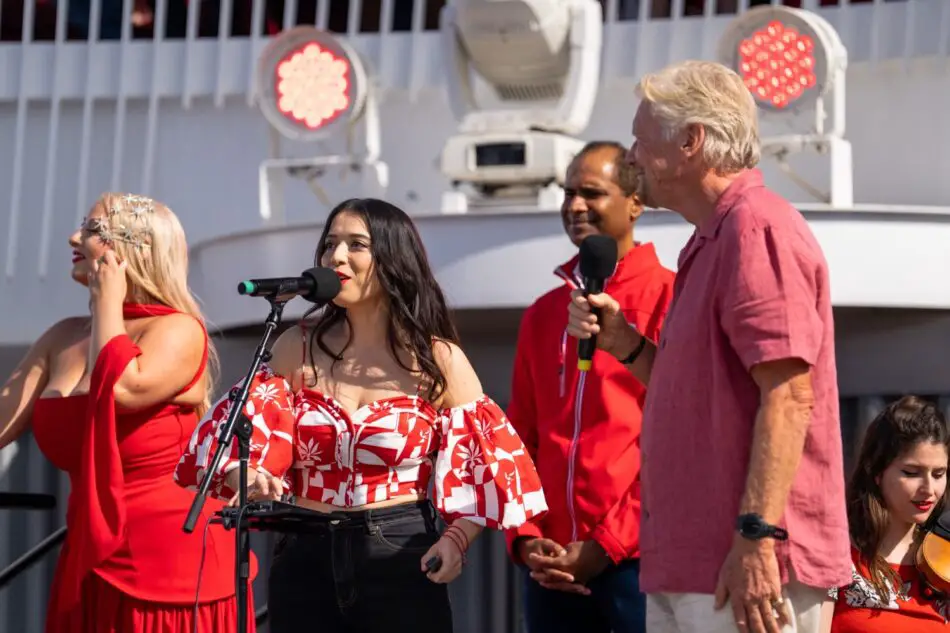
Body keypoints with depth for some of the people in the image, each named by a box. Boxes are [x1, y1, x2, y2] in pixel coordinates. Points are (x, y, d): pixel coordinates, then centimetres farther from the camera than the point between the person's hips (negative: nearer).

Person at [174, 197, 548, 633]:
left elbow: (483, 465, 0)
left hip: (398, 561, -2)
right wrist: (252, 481, -20)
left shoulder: (436, 359, 1)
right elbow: (252, 438, 3)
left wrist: (456, 539, -17)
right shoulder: (298, 348, 6)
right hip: (306, 560, 2)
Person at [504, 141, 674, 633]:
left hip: (637, 558, -5)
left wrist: (609, 544, -13)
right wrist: (524, 537, 0)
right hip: (554, 566, 5)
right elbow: (520, 439, 16)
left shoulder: (669, 298, -3)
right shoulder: (543, 313, 15)